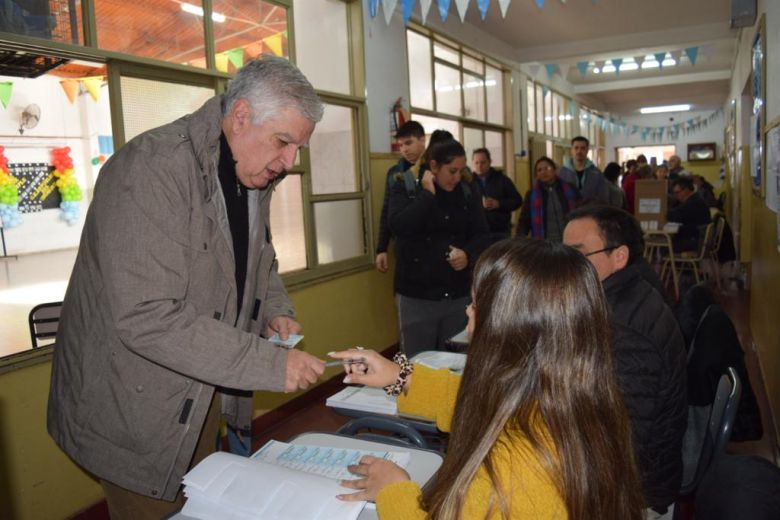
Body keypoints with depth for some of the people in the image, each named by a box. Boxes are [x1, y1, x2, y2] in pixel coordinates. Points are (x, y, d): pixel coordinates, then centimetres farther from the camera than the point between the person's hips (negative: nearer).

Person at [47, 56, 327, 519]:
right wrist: (271, 364, -31)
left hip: (204, 396, 7)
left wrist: (277, 311, -5)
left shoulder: (255, 176, 1)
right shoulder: (151, 170, -26)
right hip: (134, 408, -7)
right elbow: (146, 318, -32)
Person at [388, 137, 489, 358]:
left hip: (458, 293, 3)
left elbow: (481, 235, 5)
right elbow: (398, 226, -20)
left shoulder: (467, 191, 5)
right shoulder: (405, 188, -4)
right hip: (417, 294, -3)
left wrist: (468, 254, -15)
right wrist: (428, 194, -16)